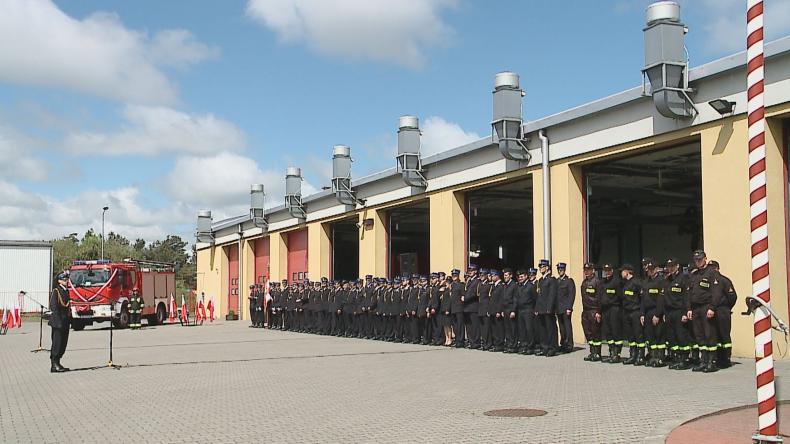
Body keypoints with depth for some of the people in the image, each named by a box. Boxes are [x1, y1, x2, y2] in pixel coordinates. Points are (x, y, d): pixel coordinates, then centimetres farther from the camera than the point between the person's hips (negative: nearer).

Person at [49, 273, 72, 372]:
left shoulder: (66, 291, 16)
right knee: (57, 343, -5)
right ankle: (54, 365, -1)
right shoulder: (55, 291, -9)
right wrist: (59, 321, -21)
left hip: (65, 322, 8)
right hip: (58, 322, -8)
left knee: (63, 344, 10)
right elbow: (54, 307, -16)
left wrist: (69, 320, 15)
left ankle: (57, 363, 18)